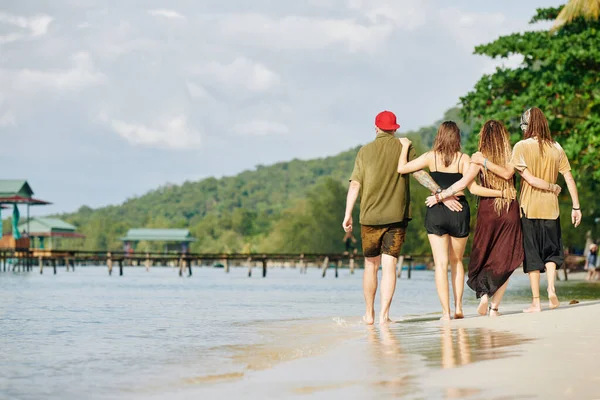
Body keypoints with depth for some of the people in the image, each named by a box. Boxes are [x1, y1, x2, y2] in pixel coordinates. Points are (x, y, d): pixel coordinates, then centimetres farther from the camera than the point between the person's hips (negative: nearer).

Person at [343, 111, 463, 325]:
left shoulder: (365, 151, 4)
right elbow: (420, 173, -8)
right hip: (397, 216, -1)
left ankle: (369, 313, 17)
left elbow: (355, 185, -1)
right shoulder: (404, 148, 2)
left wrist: (348, 215, 1)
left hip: (370, 216, 1)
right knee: (389, 265, -1)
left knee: (371, 265, 13)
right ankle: (384, 314, -9)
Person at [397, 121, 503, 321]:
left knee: (441, 263, 0)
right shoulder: (463, 159, -3)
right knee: (457, 261, 18)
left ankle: (446, 312, -5)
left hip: (436, 212, -1)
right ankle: (458, 307, 13)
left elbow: (401, 168, -2)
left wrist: (405, 146, 12)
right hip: (459, 211, 1)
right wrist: (501, 193, -2)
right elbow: (473, 188, -9)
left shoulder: (431, 157, -2)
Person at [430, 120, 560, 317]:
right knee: (505, 260, 8)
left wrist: (438, 197, -6)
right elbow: (532, 180, -2)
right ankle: (495, 307, 4)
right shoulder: (512, 157, -1)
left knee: (483, 256, 16)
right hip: (510, 211, 1)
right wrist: (553, 188, 15)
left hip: (487, 210, -1)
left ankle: (483, 292, -6)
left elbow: (463, 183, -13)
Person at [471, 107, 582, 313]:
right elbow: (569, 178, 2)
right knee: (552, 250, 16)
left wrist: (484, 161, -5)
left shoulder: (522, 147, -8)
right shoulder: (556, 148, 3)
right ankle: (551, 288, -6)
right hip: (550, 207, 3)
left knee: (532, 252, 4)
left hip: (529, 208, -2)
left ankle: (536, 301, 3)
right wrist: (576, 207, 6)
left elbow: (507, 173, -14)